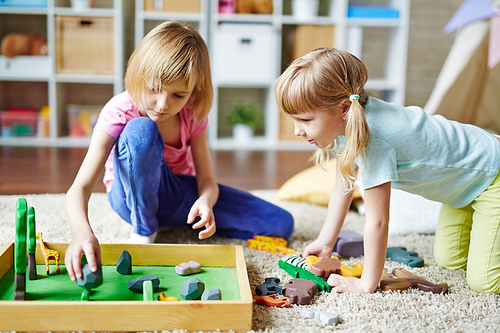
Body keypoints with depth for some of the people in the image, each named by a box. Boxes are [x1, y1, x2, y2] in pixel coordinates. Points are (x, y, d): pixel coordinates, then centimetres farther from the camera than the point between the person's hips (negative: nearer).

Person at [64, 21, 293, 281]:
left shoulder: (193, 114, -15)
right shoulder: (119, 113, -26)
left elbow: (206, 179, -12)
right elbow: (80, 187, -35)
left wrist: (205, 201, -38)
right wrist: (83, 231, -57)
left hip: (179, 193, 4)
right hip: (134, 197, -3)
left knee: (282, 224, -9)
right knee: (141, 130, -38)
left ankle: (187, 221, 6)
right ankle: (143, 230, -17)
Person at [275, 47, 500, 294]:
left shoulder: (371, 139, -39)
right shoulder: (347, 122, -12)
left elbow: (377, 220, -32)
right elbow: (343, 188, 0)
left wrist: (366, 284, -23)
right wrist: (324, 242, 3)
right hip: (462, 182, 8)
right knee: (449, 260, 18)